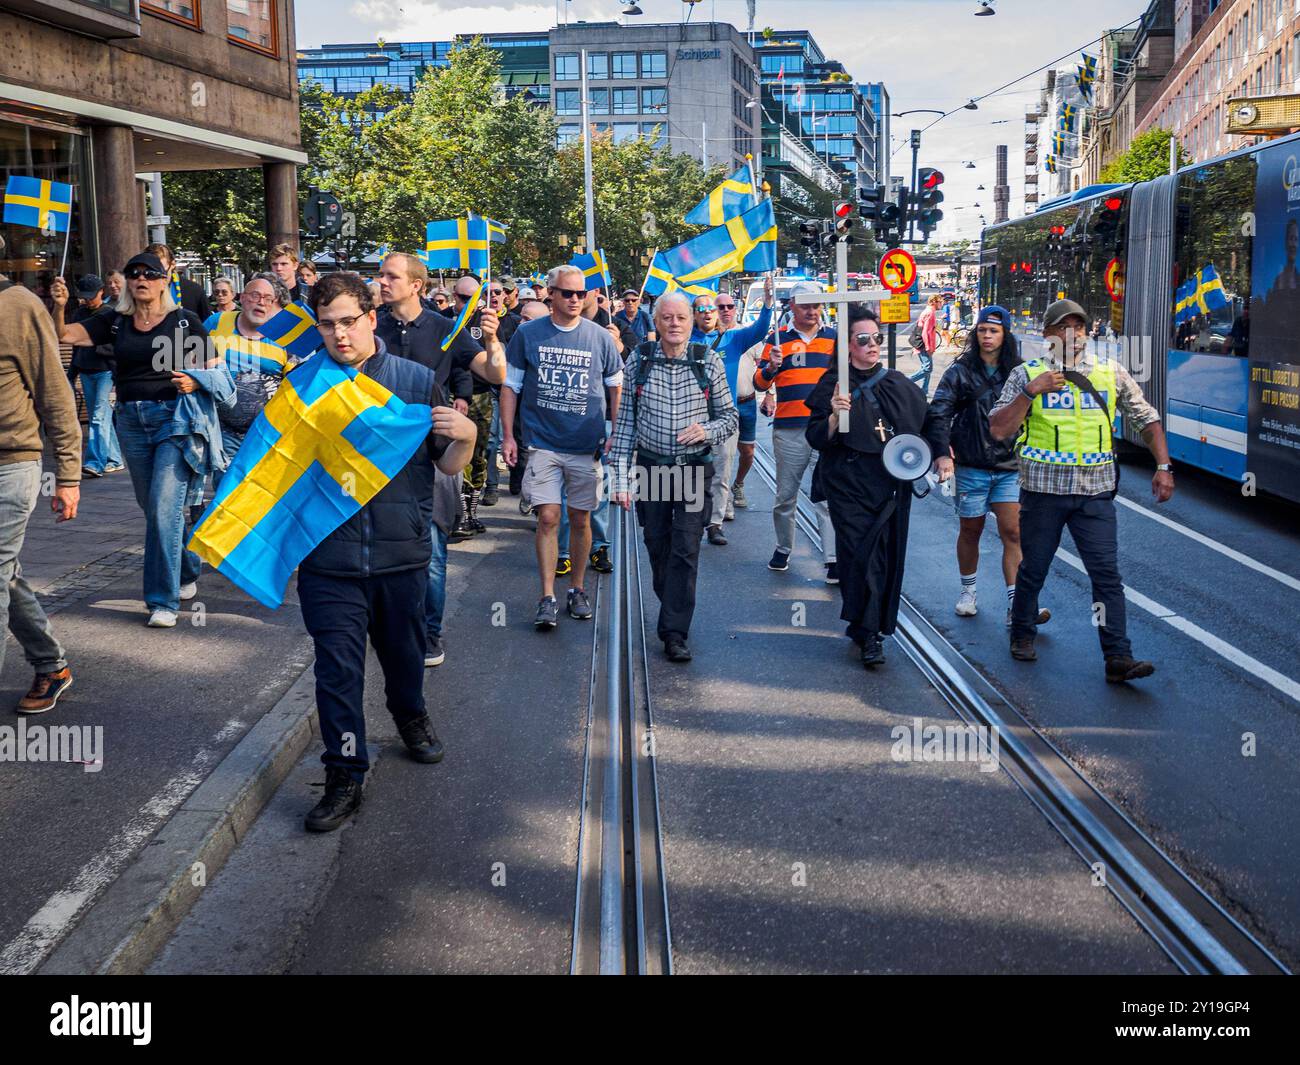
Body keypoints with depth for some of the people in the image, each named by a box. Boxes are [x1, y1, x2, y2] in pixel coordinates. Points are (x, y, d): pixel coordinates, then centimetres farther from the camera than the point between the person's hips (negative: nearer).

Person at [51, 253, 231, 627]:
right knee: (152, 507, 14)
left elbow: (211, 369, 7)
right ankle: (186, 570, 37)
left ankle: (163, 600, -7)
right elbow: (64, 335, 0)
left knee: (164, 506, -13)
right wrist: (59, 306, -18)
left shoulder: (185, 321, 0)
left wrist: (195, 381, -14)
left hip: (176, 418, -5)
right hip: (132, 421, 5)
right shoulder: (115, 322, 8)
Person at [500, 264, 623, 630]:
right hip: (543, 444, -1)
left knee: (580, 519, 9)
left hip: (587, 447, 1)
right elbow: (510, 386, 5)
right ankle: (547, 598, -1)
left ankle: (577, 589, 23)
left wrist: (615, 434, 7)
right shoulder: (527, 335, 0)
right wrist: (508, 435, 0)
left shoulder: (600, 338, 2)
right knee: (548, 518, -6)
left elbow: (615, 386, 12)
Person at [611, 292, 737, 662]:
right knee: (657, 546, 12)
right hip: (650, 465, 2)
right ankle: (673, 610, 33)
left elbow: (729, 415, 7)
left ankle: (674, 632, -1)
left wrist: (707, 431, -15)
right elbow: (625, 419, 0)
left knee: (685, 551, -6)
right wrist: (621, 476, -4)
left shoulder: (709, 361, -2)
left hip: (694, 468, -1)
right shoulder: (639, 360, -1)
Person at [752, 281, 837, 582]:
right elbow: (759, 384, 4)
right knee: (785, 495, 9)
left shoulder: (835, 338, 10)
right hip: (789, 430, 0)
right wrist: (771, 367, -17)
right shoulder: (779, 339, 7)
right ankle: (783, 548, 27)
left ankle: (833, 560, -4)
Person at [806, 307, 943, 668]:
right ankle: (867, 632, -2)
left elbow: (927, 421, 26)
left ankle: (867, 628, 14)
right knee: (859, 555, -12)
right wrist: (834, 416, -23)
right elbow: (816, 439, -5)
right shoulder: (833, 385, -1)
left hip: (891, 485, 4)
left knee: (886, 556, 2)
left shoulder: (898, 384, 11)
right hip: (849, 486, -4)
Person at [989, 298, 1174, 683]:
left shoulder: (1112, 374, 7)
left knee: (1107, 573, -5)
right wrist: (1030, 392, -17)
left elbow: (1147, 420, 14)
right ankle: (1023, 634, 33)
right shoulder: (1027, 375, 1)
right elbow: (999, 430, -7)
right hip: (1043, 489, -1)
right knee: (1033, 569, 11)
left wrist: (1163, 467, 4)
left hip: (1095, 492, 1)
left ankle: (1118, 658, -5)